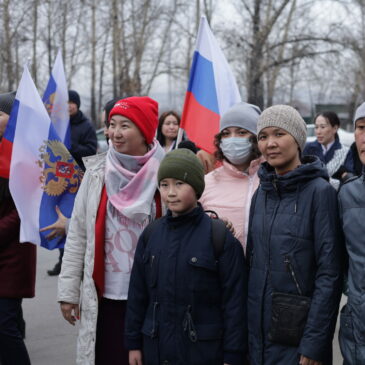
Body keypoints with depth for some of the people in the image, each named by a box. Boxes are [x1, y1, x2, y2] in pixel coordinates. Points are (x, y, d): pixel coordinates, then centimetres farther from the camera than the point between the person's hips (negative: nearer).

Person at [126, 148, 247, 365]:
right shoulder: (151, 235, 5)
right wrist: (134, 343, 9)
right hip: (157, 348, 4)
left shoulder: (221, 238, -8)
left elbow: (234, 301, -8)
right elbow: (137, 293, 11)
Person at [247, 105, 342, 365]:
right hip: (258, 330, 5)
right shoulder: (262, 192, 7)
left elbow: (329, 274, -13)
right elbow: (253, 259, 11)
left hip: (297, 333, -5)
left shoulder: (320, 191, -10)